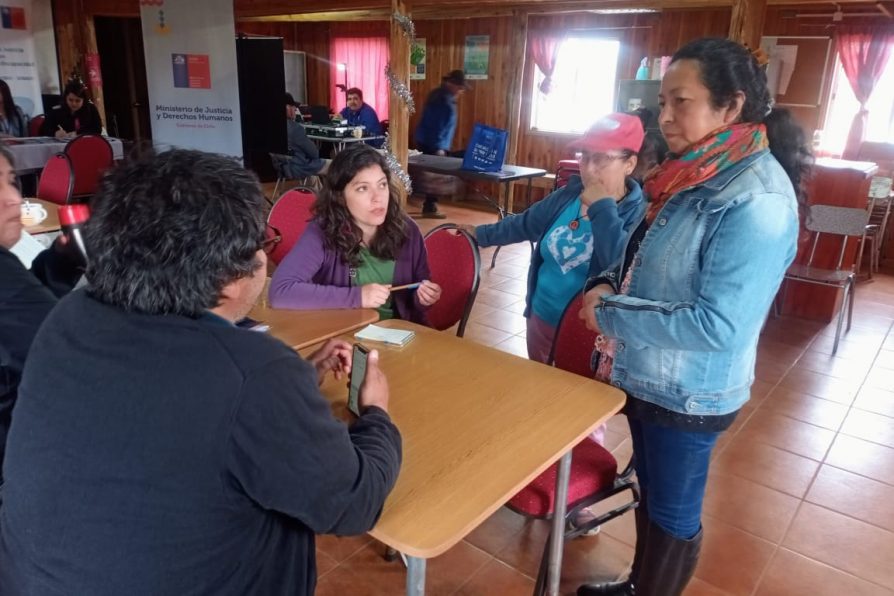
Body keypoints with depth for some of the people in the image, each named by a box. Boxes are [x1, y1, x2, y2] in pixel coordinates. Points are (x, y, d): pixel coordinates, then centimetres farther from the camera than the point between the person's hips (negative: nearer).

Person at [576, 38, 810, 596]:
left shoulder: (757, 200, -25)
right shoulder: (697, 173, 3)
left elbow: (717, 325, -29)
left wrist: (609, 316, -21)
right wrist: (610, 284, -5)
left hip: (689, 392, -9)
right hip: (650, 375, 9)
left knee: (674, 512, 15)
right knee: (650, 493, 27)